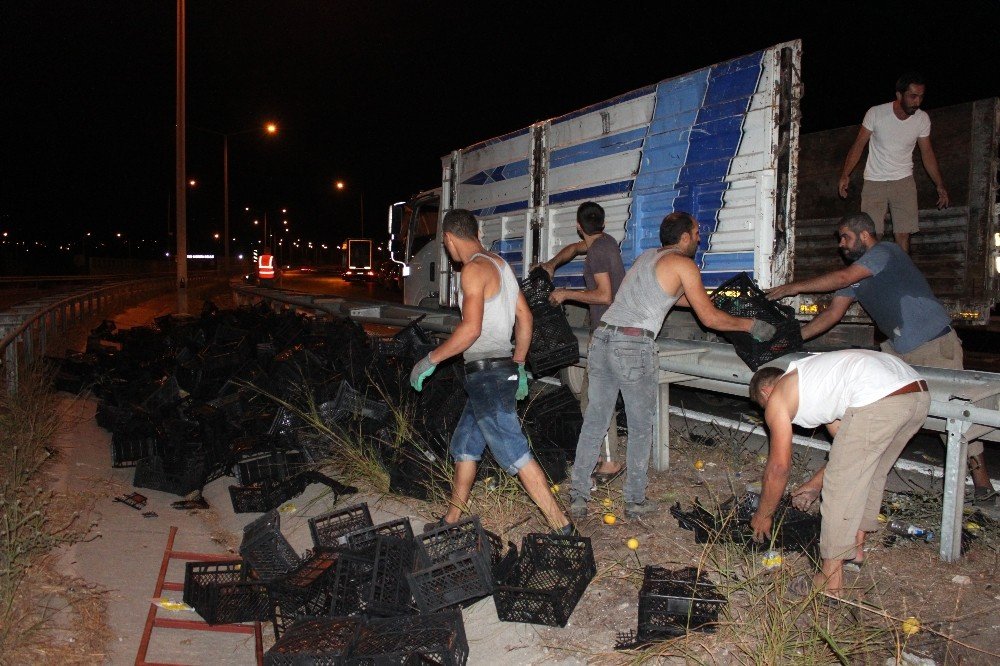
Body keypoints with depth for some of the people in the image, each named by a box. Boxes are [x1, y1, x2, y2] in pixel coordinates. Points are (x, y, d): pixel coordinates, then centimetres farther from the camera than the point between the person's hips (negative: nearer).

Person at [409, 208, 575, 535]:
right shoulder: (499, 264, 15)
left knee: (514, 453, -7)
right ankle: (452, 519, 29)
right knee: (463, 445, 18)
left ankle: (561, 525, -2)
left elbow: (471, 329, -21)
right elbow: (525, 317, 17)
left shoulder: (474, 268, -13)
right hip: (503, 369, 10)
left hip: (487, 374, -10)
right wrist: (518, 366, 23)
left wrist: (430, 361, -12)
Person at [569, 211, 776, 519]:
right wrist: (751, 325, 15)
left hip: (602, 336, 7)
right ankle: (635, 501, 19)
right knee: (641, 428, 9)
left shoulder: (647, 256, 24)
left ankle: (577, 497, 14)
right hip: (634, 347, -7)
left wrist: (705, 300, 44)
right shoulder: (683, 265, 1)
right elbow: (710, 318, 2)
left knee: (594, 421, 11)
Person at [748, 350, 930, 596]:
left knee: (840, 487, 5)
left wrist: (763, 516, 25)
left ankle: (831, 579, 13)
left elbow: (778, 467, 13)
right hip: (920, 393, 9)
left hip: (879, 402, -9)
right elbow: (850, 447, 37)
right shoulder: (814, 380, 35)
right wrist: (816, 484, 46)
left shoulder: (777, 398, 13)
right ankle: (856, 545, 42)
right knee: (872, 473, 28)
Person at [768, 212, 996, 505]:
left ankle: (981, 481, 7)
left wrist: (795, 287, -20)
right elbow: (833, 312, 9)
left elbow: (843, 278, -26)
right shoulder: (856, 275, 11)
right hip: (898, 349, 9)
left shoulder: (885, 252, -15)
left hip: (936, 344, -9)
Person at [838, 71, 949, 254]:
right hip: (874, 182, -2)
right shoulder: (876, 113, -12)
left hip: (904, 182, 2)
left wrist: (940, 185, 7)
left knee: (903, 235, -4)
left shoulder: (923, 119, -3)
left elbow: (927, 153, 7)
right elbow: (859, 145, -4)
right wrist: (845, 175, -12)